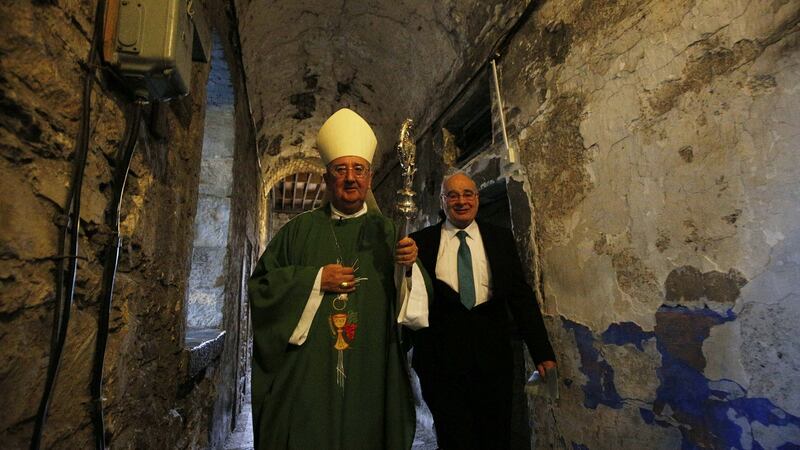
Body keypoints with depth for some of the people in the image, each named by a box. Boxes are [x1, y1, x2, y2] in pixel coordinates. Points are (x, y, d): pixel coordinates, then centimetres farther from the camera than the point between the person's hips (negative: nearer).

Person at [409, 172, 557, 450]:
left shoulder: (501, 239, 8)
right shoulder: (421, 242, 3)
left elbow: (521, 296, 5)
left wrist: (542, 352, 1)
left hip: (492, 356, 2)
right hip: (440, 359, -1)